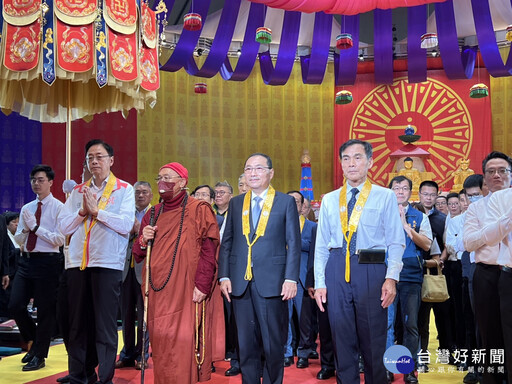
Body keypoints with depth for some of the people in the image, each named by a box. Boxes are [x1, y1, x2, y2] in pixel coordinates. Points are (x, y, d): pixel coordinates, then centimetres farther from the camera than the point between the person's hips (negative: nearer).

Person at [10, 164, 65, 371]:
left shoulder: (58, 207, -7)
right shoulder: (27, 208, 13)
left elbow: (59, 240, -16)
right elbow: (18, 239, 14)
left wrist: (36, 227, -16)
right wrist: (26, 228, -6)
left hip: (47, 261, -6)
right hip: (26, 260, 6)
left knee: (45, 311, 3)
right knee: (15, 306, 5)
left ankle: (39, 356, 18)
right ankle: (34, 342, 29)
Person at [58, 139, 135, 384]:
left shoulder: (124, 190, 4)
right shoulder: (78, 191, 16)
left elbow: (126, 225, -10)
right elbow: (64, 226, 8)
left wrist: (96, 210, -10)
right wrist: (82, 211, -7)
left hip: (107, 263, -4)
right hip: (77, 263, 4)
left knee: (105, 324, -2)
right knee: (77, 323, 8)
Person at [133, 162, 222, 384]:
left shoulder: (199, 210, 0)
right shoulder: (153, 214, 16)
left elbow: (209, 250, -7)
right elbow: (138, 255, 21)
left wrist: (202, 285, -16)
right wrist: (143, 241, -1)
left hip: (186, 291, -5)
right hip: (157, 291, 5)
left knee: (183, 343, -8)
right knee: (160, 346, 6)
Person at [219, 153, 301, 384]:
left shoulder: (286, 202, 3)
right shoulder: (236, 203, 13)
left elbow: (293, 243, -1)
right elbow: (226, 242, 11)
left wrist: (291, 278, -10)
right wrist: (224, 276, 2)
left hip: (272, 282, -3)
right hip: (241, 282, 3)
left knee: (273, 344, 4)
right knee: (246, 344, 9)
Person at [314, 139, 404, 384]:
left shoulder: (385, 197, 4)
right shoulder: (329, 200, 11)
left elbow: (396, 242, -1)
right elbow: (321, 245, 11)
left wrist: (391, 278, -12)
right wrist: (319, 283, 4)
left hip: (371, 271, -2)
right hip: (337, 271, 2)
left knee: (374, 340, 5)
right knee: (342, 339, 8)